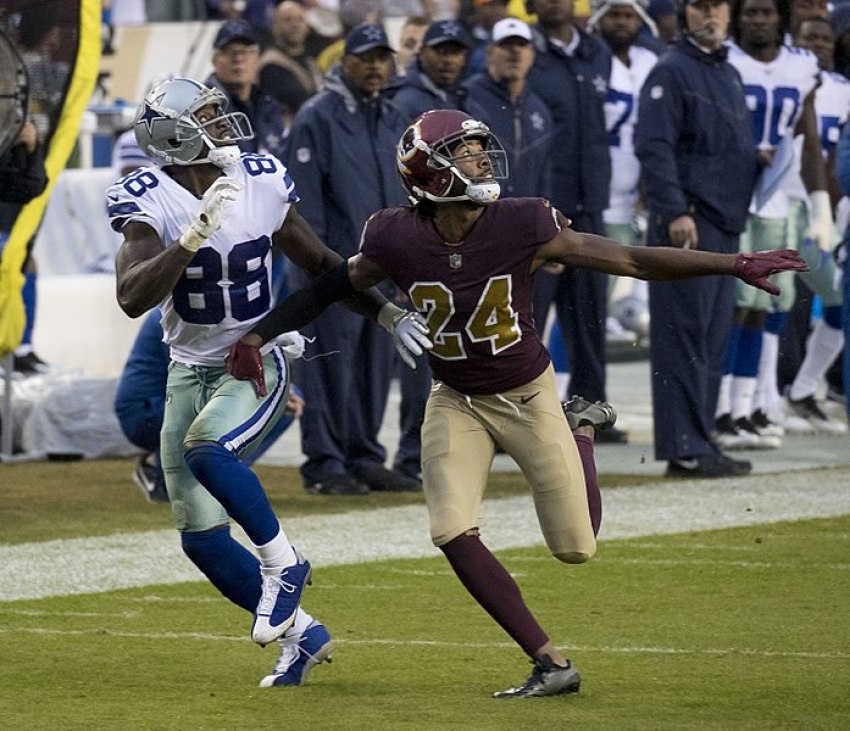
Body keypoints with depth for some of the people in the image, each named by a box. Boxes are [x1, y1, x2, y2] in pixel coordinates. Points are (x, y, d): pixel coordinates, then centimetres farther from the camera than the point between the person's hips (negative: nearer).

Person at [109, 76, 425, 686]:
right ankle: (300, 632, 18)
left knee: (206, 447, -33)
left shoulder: (261, 184, -6)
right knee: (201, 537, 1)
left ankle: (282, 564, -13)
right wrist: (196, 235, -38)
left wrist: (389, 314, 3)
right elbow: (132, 298, -29)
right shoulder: (150, 202, -13)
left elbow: (320, 263, 10)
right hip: (191, 372, 2)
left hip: (258, 365, -2)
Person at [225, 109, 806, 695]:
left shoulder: (522, 225, -22)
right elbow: (331, 289, 0)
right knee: (454, 534, -18)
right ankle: (550, 663, -6)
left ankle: (582, 429, 36)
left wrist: (735, 265, -24)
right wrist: (259, 334, -7)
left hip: (528, 394, -1)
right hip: (456, 403, 1)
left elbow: (633, 261, -19)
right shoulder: (397, 239, -18)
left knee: (577, 547, 4)